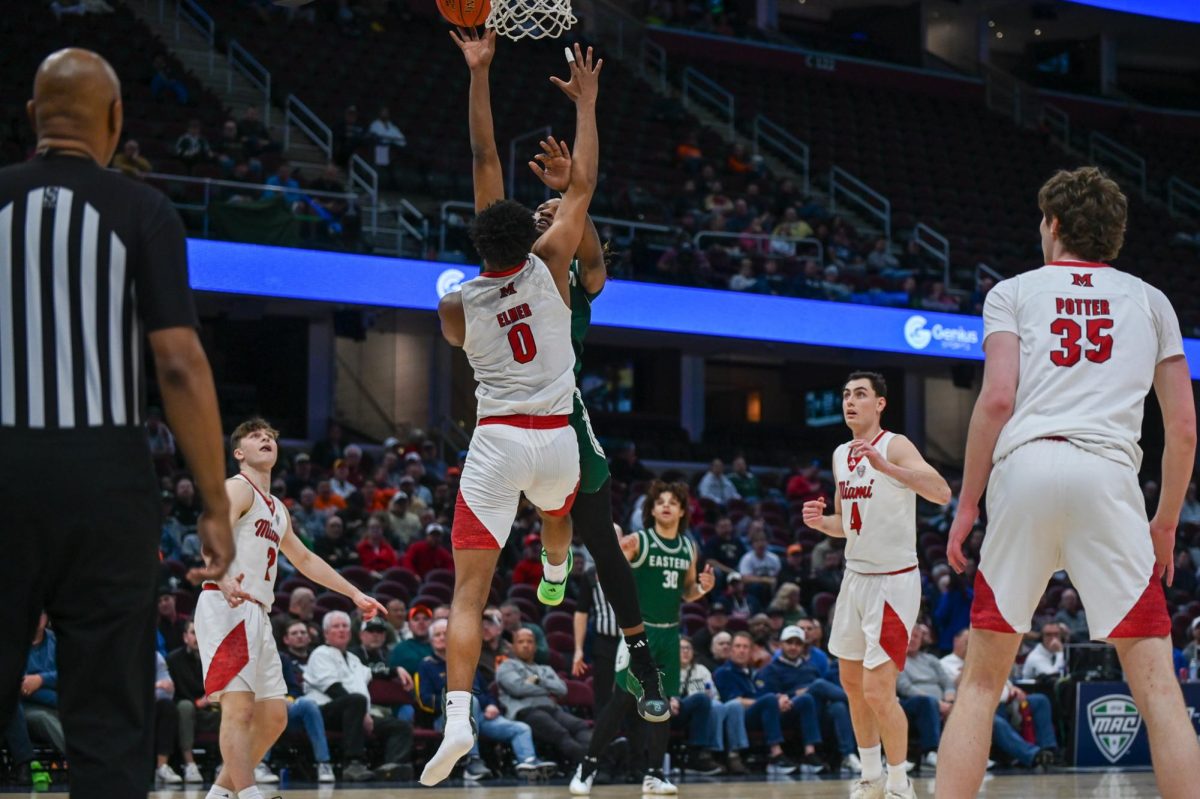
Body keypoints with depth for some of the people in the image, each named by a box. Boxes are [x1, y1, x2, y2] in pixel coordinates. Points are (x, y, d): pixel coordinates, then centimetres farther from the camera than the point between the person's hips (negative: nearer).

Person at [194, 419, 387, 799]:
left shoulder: (277, 509, 25)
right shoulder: (238, 489, -3)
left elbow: (304, 560, 38)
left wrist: (355, 594, 37)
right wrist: (225, 581, -42)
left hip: (258, 613, 10)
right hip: (227, 608, -10)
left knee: (273, 716, 8)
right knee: (239, 706, -18)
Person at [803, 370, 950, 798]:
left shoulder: (895, 446, -14)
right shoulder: (840, 455, 9)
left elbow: (942, 493, -31)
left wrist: (885, 467, -42)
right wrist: (820, 522, -2)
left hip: (893, 581, -8)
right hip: (855, 575, 8)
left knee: (878, 691, -11)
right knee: (852, 684, 16)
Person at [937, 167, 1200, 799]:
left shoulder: (1013, 292, 16)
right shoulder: (1149, 301, 20)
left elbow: (998, 399, 1)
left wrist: (967, 505, 7)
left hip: (1025, 468, 0)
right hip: (1109, 474, 0)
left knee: (981, 680, 9)